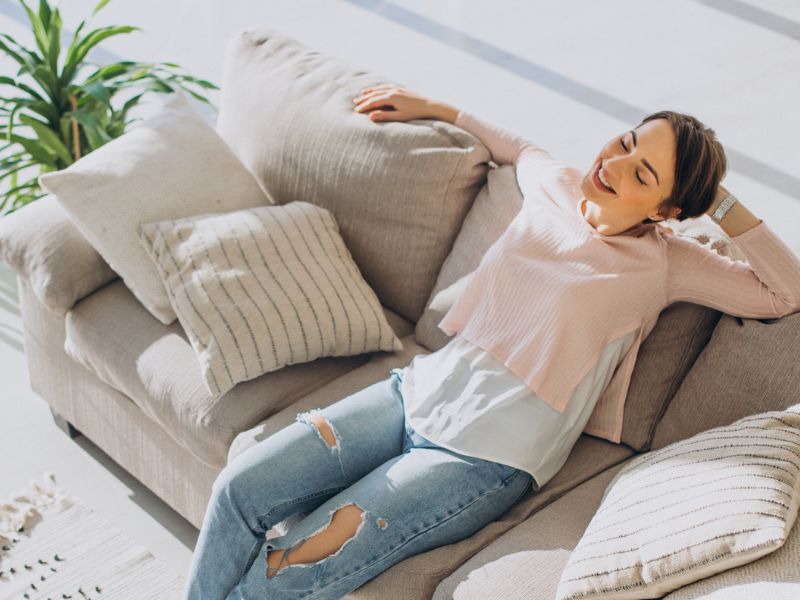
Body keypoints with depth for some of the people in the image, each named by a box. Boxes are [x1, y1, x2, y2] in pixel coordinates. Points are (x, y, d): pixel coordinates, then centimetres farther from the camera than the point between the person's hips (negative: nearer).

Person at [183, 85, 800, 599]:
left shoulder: (663, 261, -5)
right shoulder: (554, 184, 7)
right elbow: (518, 147, 32)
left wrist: (722, 203, -11)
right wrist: (433, 108, 31)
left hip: (485, 456, -5)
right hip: (415, 393, 6)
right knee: (240, 488, -10)